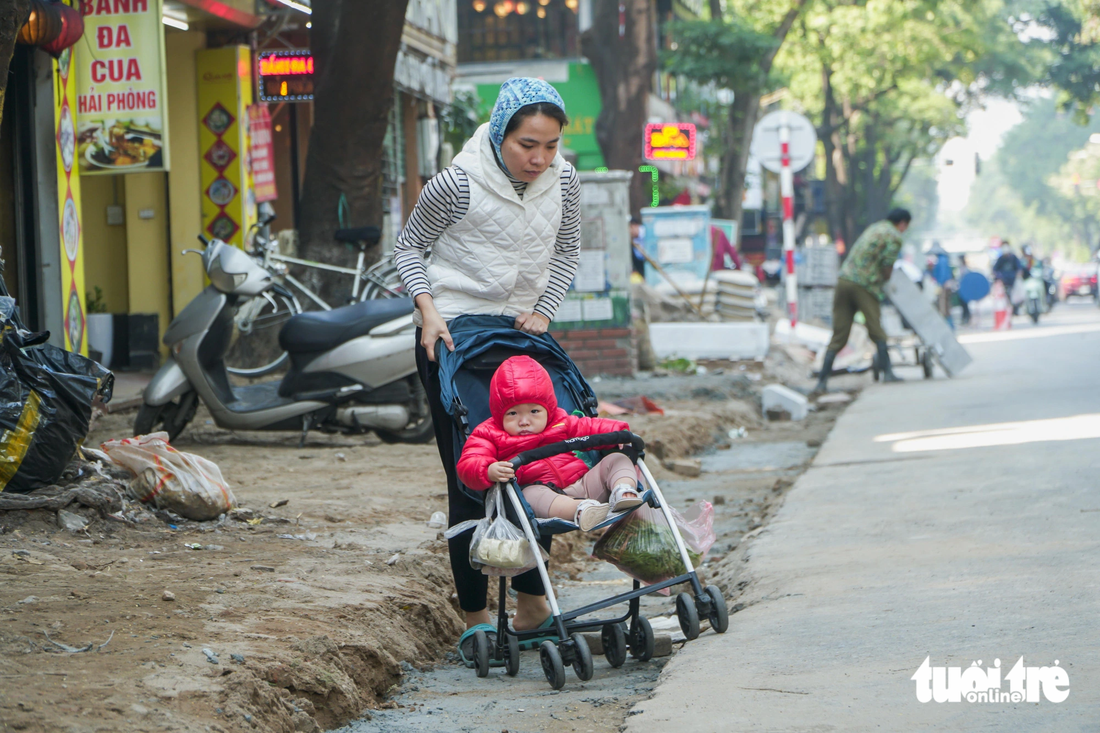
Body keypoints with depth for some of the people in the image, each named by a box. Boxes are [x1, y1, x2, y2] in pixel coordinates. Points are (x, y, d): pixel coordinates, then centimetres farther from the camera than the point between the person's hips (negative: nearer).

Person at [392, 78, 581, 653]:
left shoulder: (563, 180, -5)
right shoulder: (456, 185, -19)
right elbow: (408, 248, -3)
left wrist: (543, 311, -1)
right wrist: (428, 309, -17)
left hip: (522, 331, 5)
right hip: (453, 335, -5)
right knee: (469, 478, -5)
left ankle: (532, 603, 14)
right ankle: (474, 616, 1)